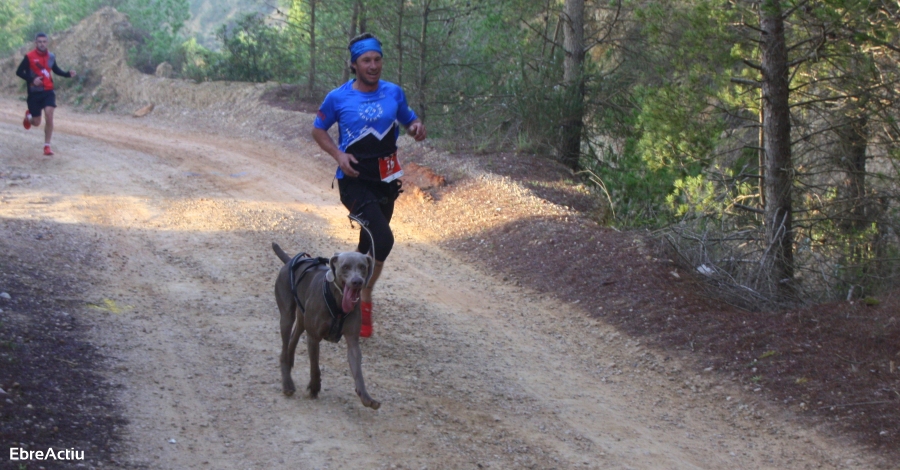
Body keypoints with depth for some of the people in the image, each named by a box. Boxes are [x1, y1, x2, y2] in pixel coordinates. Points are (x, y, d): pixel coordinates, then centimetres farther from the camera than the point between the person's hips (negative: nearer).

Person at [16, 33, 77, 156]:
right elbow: (19, 72, -6)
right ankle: (28, 116, 44)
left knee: (49, 116, -17)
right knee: (37, 123, 5)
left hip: (48, 91, 2)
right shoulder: (29, 57, -10)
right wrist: (32, 80, -21)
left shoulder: (51, 56, 3)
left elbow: (56, 70, 19)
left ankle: (47, 146, -6)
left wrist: (68, 74, 2)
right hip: (34, 93, -2)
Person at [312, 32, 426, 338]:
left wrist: (417, 128, -10)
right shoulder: (338, 98, -6)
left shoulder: (393, 93, 2)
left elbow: (409, 121, 15)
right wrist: (338, 155, -11)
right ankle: (364, 300, -5)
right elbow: (318, 129, 7)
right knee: (382, 238, -22)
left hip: (385, 180, 5)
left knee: (369, 245, 15)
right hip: (354, 181, -5)